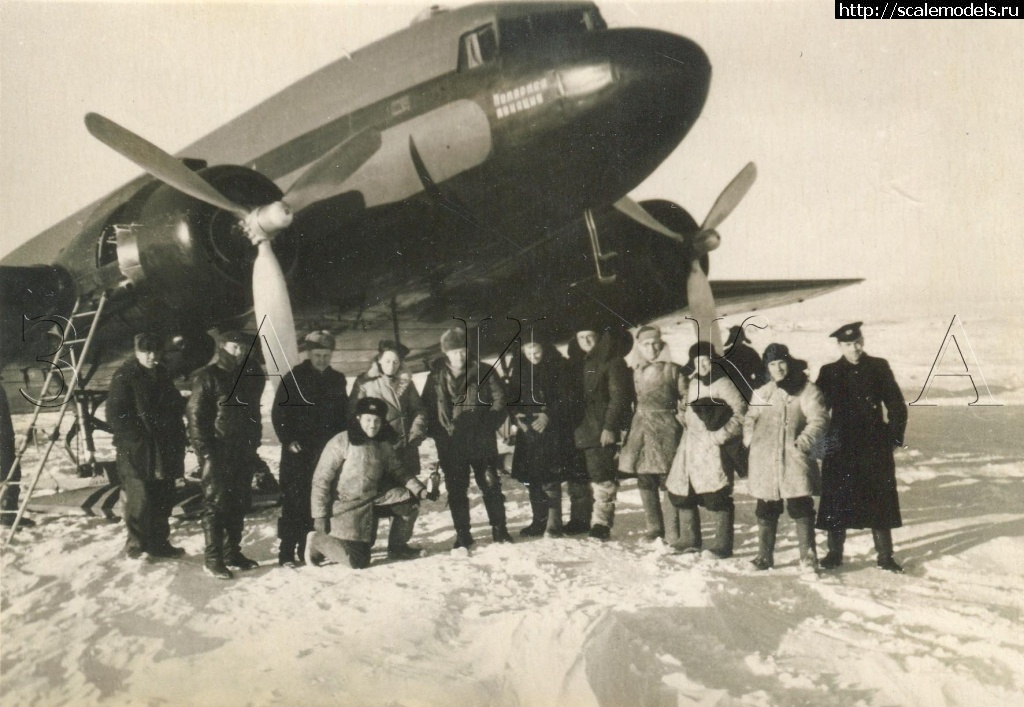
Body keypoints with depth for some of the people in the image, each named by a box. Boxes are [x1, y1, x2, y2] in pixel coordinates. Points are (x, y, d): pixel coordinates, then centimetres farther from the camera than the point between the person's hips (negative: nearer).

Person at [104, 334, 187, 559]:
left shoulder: (162, 375, 14)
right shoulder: (125, 376, -7)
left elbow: (176, 406, 23)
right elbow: (115, 414, -11)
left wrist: (178, 437, 11)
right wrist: (134, 438, -15)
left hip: (164, 450, 7)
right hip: (137, 451, -7)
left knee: (163, 498, 10)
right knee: (140, 498, -10)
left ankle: (159, 543, 20)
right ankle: (137, 542, 4)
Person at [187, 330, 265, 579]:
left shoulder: (250, 376, 13)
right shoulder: (207, 377, -7)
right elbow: (195, 416, -10)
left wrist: (253, 446, 12)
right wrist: (205, 452, -16)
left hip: (243, 453, 6)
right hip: (217, 453, -6)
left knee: (239, 504, 10)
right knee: (216, 505, -3)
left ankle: (232, 553, 21)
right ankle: (213, 559, 3)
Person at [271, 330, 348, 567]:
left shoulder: (337, 380, 11)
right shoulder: (294, 378, -3)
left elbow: (344, 414, 18)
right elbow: (278, 413, -3)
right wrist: (288, 440, -12)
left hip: (327, 451, 4)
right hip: (298, 451, -4)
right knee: (293, 502, -5)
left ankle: (307, 549, 15)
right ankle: (287, 552, 0)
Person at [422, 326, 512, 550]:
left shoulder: (482, 372, -1)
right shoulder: (436, 378, 2)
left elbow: (498, 398, 0)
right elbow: (427, 407, 6)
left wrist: (488, 424, -7)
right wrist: (437, 432, -5)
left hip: (481, 442, -1)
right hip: (450, 446, 1)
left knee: (491, 485, 3)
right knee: (456, 490, 7)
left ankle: (499, 529, 17)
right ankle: (462, 535, 18)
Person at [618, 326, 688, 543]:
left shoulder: (672, 370, -2)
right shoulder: (636, 371, 11)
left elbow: (686, 396, 2)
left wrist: (681, 414, -12)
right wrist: (628, 428, 10)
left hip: (665, 430, -5)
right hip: (642, 428, 5)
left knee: (667, 480, -6)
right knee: (645, 481, 9)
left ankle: (672, 532, 0)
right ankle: (654, 527, 22)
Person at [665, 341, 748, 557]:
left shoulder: (723, 383, -9)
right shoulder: (694, 383, 16)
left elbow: (741, 412, -13)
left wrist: (723, 434, -17)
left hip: (713, 446, -9)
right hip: (691, 445, 9)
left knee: (716, 495, -10)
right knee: (679, 491, 11)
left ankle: (723, 545, 1)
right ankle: (690, 539, 26)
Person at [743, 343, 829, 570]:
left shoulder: (806, 390, -1)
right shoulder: (761, 393, 14)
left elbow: (819, 420, -9)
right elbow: (750, 419, 24)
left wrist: (804, 442, -19)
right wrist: (750, 440, 8)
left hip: (794, 458, -4)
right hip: (765, 460, 5)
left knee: (800, 507, -8)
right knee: (766, 510, 12)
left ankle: (808, 557, 0)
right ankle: (764, 556, 24)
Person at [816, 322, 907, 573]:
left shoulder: (879, 367, 2)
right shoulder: (829, 372, 2)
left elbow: (897, 405, 4)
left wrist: (895, 436, -1)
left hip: (876, 447, 0)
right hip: (840, 447, 0)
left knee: (880, 501, 5)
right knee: (837, 501, 4)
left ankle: (885, 555, 15)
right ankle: (834, 553, 15)